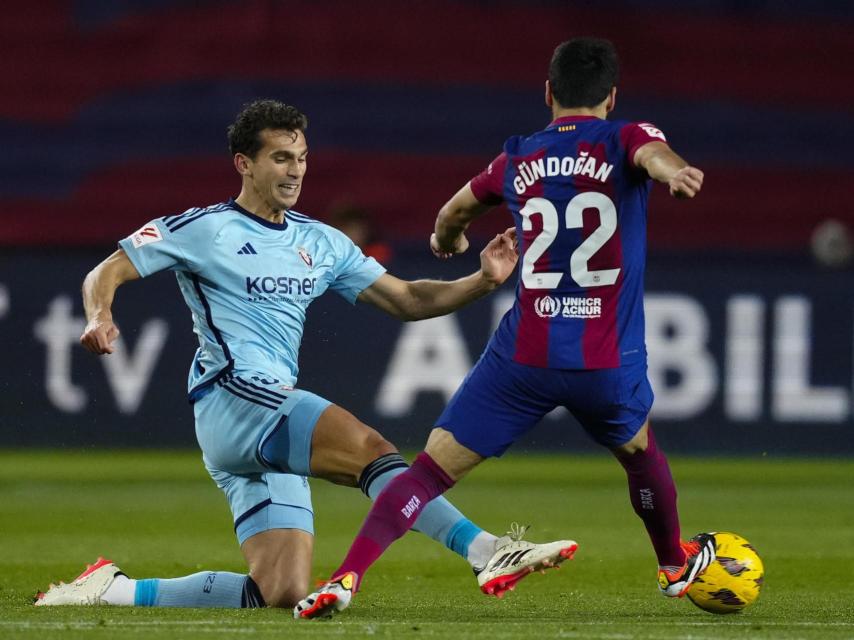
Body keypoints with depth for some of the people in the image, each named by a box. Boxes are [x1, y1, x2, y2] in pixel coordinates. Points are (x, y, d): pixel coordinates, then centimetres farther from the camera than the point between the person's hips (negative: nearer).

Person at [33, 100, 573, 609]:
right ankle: (484, 550, -39)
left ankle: (117, 590, 8)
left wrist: (483, 280, 2)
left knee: (282, 592, -2)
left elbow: (407, 300, 17)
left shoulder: (321, 243, 19)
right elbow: (107, 273, 1)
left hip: (276, 424, 8)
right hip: (233, 397, -8)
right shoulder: (201, 230, 1)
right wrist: (100, 316, -22)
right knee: (367, 447, -29)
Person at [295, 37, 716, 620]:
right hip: (609, 363, 0)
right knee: (640, 451, 31)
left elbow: (453, 214, 29)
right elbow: (652, 155, -24)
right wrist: (675, 172, -48)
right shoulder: (623, 141, 2)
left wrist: (447, 239, 54)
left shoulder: (519, 161, 11)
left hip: (523, 358, 0)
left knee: (431, 470, 0)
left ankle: (347, 578, -16)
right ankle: (676, 566, 51)